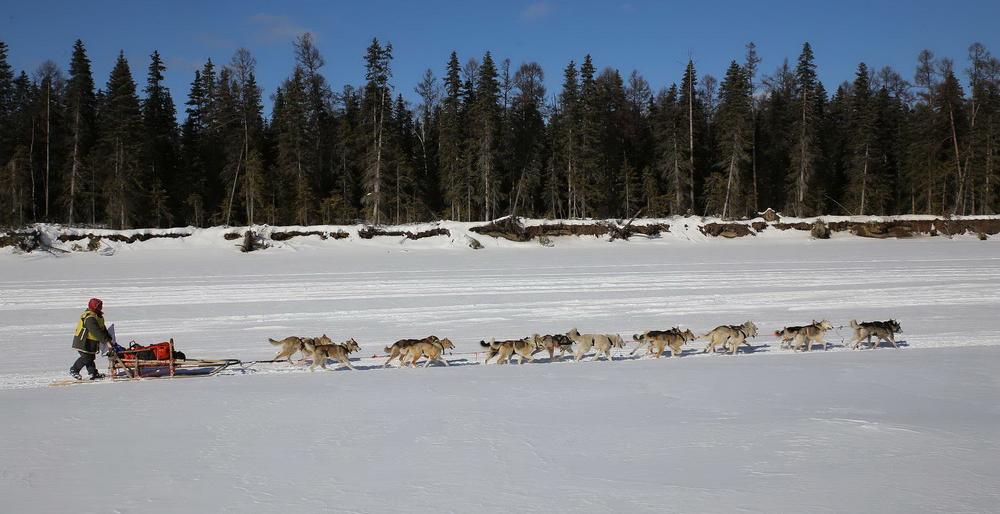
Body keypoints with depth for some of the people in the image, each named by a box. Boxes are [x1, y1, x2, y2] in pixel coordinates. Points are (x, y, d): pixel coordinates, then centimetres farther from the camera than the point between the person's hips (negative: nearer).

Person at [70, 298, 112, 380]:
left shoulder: (97, 316, 10)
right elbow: (97, 332, -32)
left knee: (91, 357, 9)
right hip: (83, 342, -10)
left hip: (90, 342, 10)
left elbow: (103, 329, 14)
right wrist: (106, 340, -33)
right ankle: (73, 371, 5)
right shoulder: (90, 318, -24)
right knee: (86, 357, -8)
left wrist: (109, 338, 4)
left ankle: (93, 373, 11)